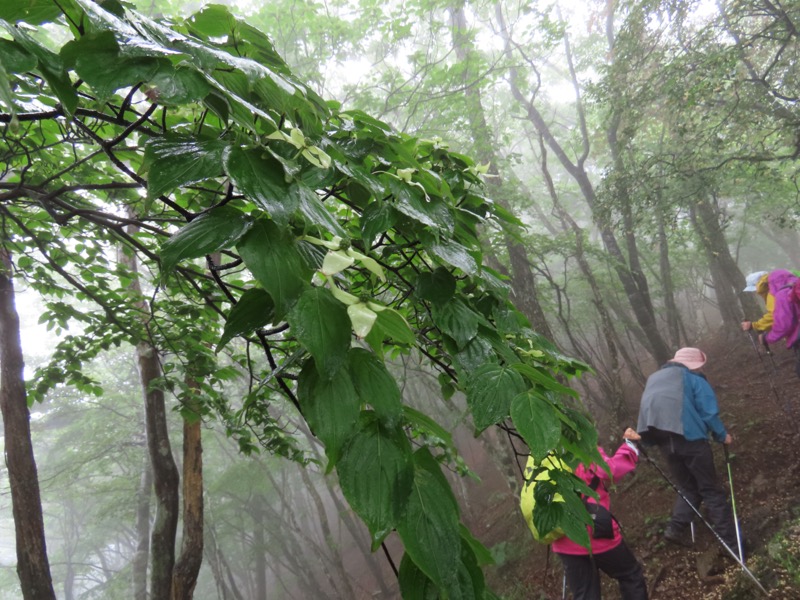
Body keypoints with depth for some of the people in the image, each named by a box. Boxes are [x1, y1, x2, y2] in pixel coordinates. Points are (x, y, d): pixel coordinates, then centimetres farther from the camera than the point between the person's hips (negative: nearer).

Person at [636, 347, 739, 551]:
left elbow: (649, 412, 20)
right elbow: (708, 413, -3)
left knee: (688, 488, 18)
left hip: (664, 442, 5)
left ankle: (676, 528, 2)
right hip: (689, 437, -5)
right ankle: (731, 541, 2)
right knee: (711, 489, 3)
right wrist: (722, 435, 10)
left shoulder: (654, 378, 23)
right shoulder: (693, 378, 4)